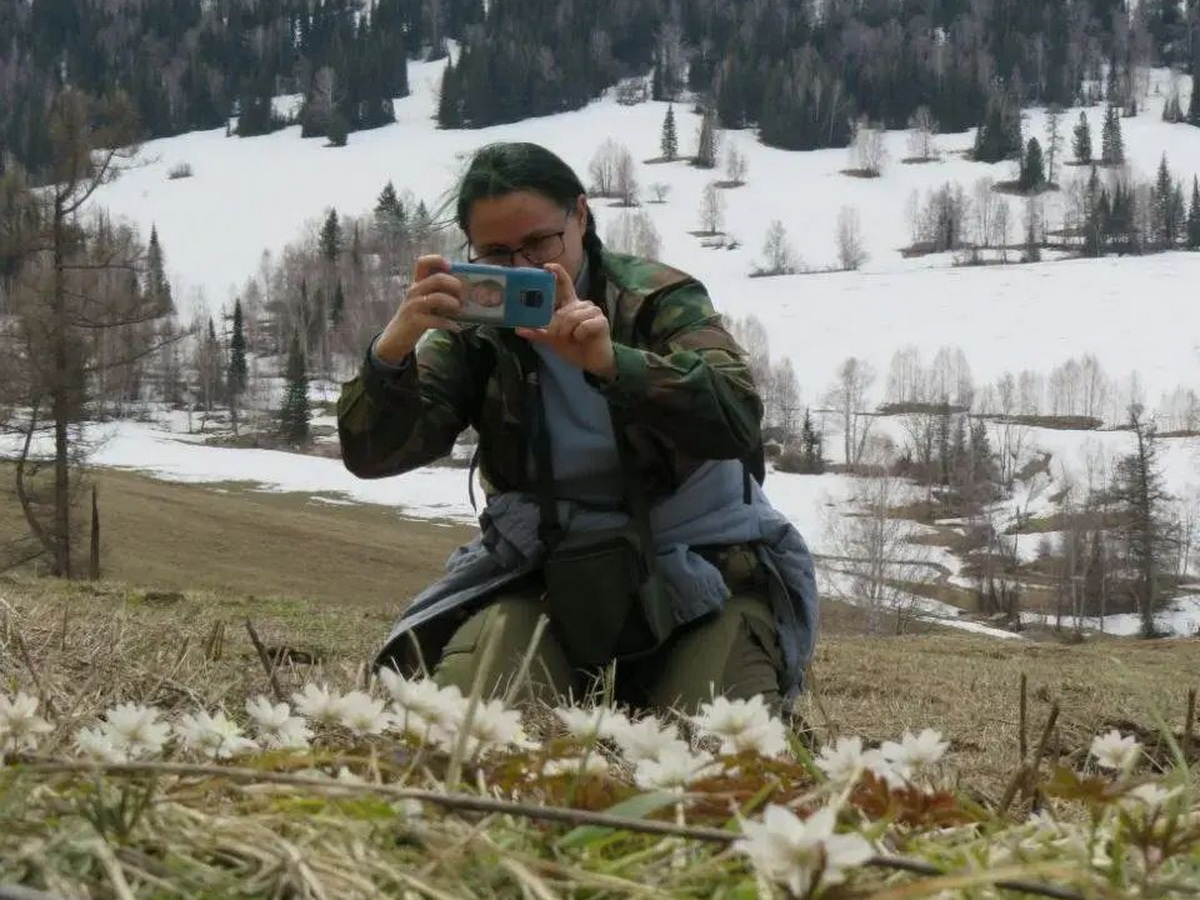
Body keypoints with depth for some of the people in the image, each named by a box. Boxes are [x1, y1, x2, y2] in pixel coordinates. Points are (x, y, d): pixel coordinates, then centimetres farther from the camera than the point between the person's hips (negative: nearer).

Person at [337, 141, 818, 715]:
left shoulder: (660, 298, -9)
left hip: (696, 563, -2)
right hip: (545, 570, 2)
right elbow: (371, 455, -11)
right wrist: (393, 349, -32)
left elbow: (736, 419, -27)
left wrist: (611, 361, -42)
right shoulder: (472, 331, 0)